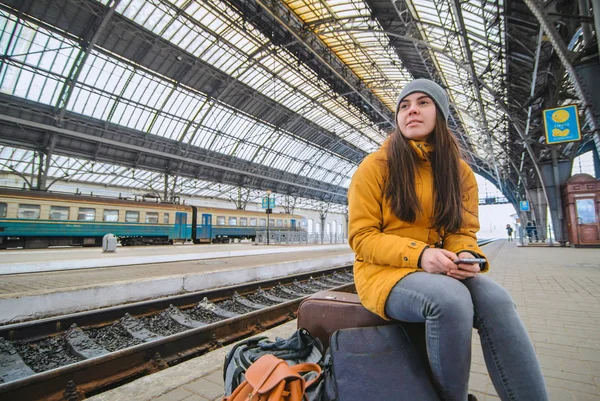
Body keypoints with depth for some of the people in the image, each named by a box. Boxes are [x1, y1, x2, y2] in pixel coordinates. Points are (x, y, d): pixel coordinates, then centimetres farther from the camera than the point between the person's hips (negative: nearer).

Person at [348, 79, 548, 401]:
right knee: (450, 298, -31)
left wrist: (466, 256, -17)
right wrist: (418, 254, -24)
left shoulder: (460, 171, 8)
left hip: (439, 271, 4)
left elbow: (463, 232, 8)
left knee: (495, 299, -26)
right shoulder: (375, 166, -6)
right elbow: (362, 237, -9)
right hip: (385, 271, -3)